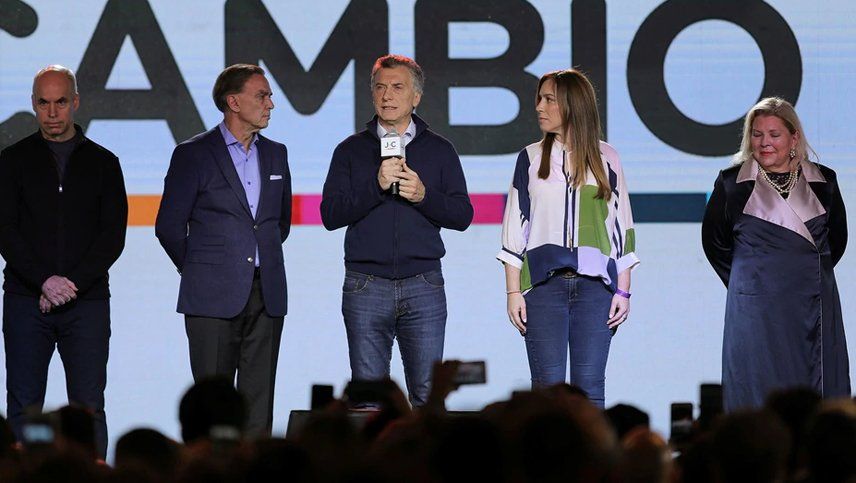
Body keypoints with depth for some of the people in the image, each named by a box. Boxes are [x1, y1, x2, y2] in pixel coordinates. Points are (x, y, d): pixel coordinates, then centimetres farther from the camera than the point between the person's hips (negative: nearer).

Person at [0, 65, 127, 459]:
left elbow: (113, 235, 2)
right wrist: (45, 280, -14)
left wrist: (71, 284, -10)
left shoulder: (103, 163, 10)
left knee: (89, 407, -4)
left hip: (87, 302, 0)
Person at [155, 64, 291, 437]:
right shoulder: (193, 154, -2)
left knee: (258, 402, 3)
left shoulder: (275, 154, 13)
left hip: (266, 294, 4)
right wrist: (198, 269, 8)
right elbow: (169, 227, 1)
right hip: (214, 297, -4)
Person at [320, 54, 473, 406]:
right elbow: (330, 214, 0)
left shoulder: (439, 150, 11)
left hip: (423, 285, 0)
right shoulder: (351, 150, 10)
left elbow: (462, 215, 6)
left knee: (428, 392, -4)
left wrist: (423, 195, -11)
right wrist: (376, 186, -13)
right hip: (366, 286, 0)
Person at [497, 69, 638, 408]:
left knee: (589, 389, -3)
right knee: (547, 388, -6)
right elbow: (515, 228, 9)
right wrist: (513, 291, 1)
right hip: (543, 283, 0)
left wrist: (623, 291, 5)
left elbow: (621, 226, 12)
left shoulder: (605, 159, 10)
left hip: (595, 285, 0)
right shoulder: (532, 158, 10)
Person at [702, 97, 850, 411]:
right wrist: (745, 281, 8)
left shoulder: (822, 181, 7)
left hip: (815, 304, 2)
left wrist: (812, 273, 11)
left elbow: (837, 238, 18)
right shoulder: (732, 182, 3)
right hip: (757, 306, -2)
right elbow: (714, 241, 11)